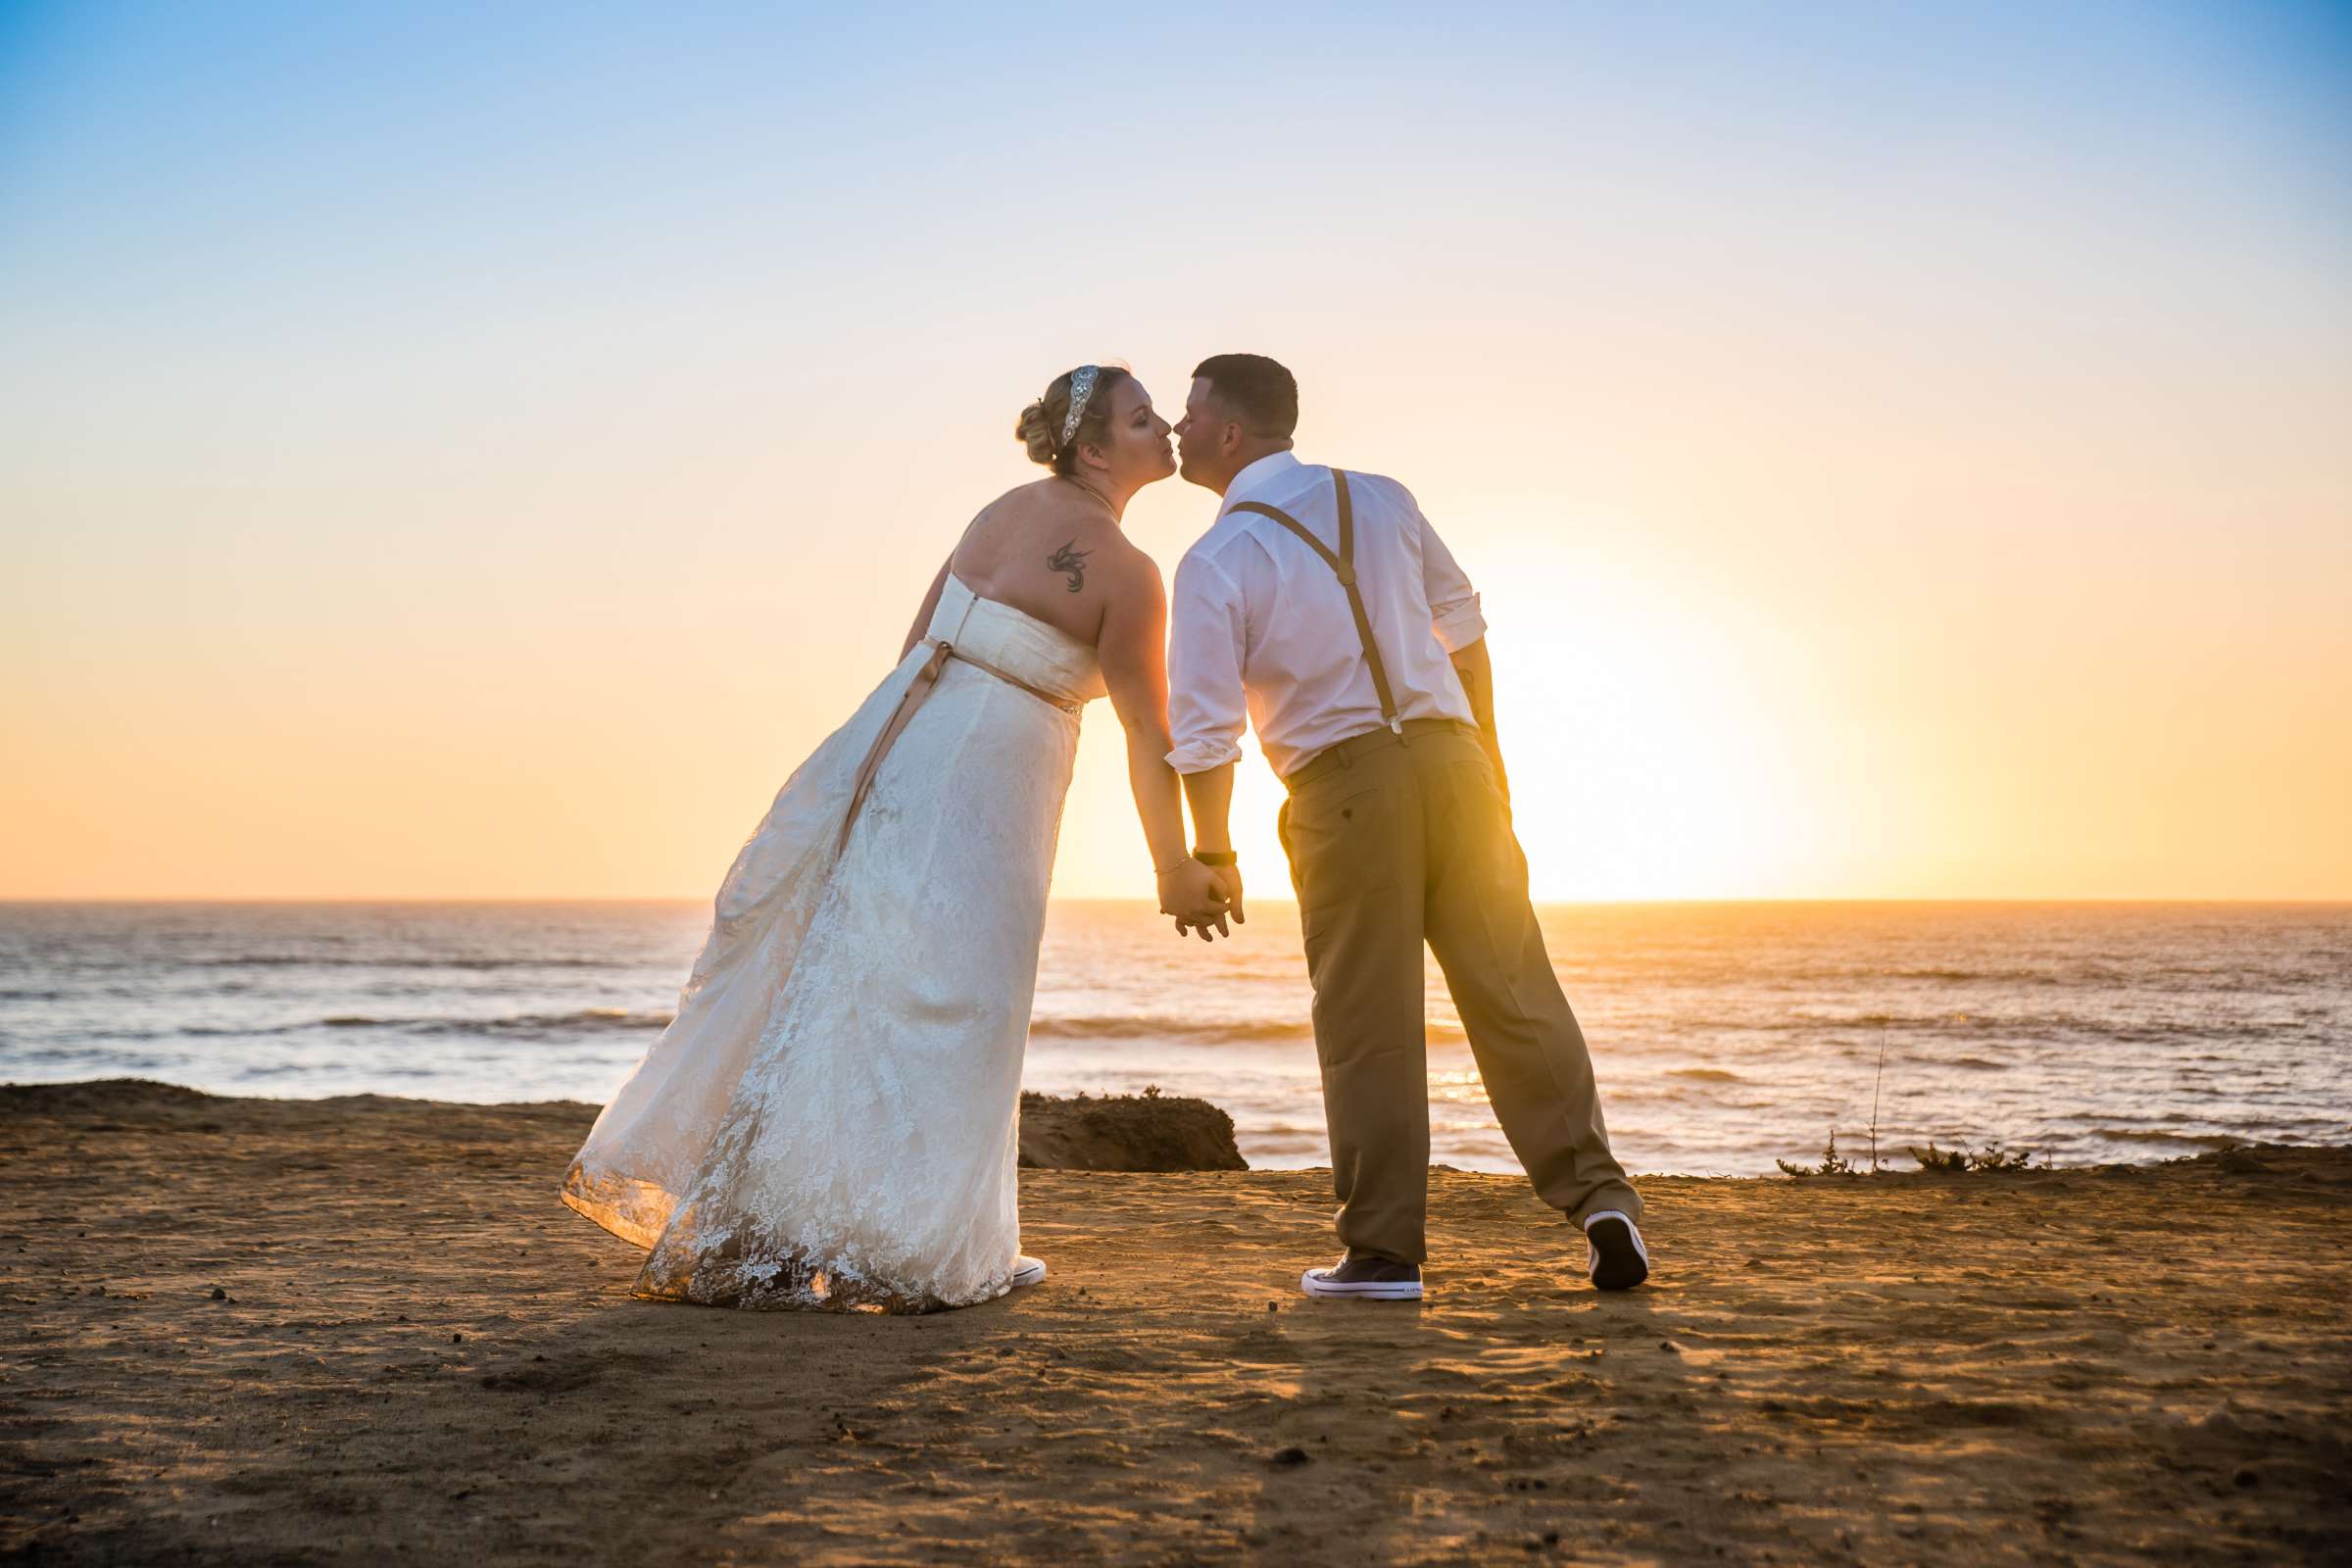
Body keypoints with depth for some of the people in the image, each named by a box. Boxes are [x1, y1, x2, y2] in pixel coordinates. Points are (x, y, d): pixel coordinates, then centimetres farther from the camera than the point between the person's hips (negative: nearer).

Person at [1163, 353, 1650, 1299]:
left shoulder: (1216, 563, -5)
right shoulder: (1382, 500, 10)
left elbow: (1205, 730, -8)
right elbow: (1462, 629, 16)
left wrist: (1211, 853, 4)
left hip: (1344, 787, -4)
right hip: (1450, 756, 4)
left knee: (1368, 1023, 4)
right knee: (1513, 990, 9)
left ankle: (1385, 1253, 10)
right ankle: (1598, 1195, 5)